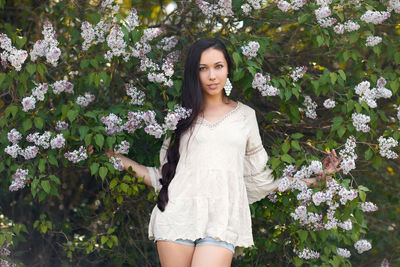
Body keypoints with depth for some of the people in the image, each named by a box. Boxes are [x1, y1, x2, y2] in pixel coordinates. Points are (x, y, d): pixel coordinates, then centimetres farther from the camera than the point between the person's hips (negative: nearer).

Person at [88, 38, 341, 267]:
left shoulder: (245, 115, 18)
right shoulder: (182, 116, 16)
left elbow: (259, 178, 18)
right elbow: (163, 175, 17)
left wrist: (313, 179, 14)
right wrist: (119, 159, 12)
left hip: (222, 220, -1)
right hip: (177, 216, 1)